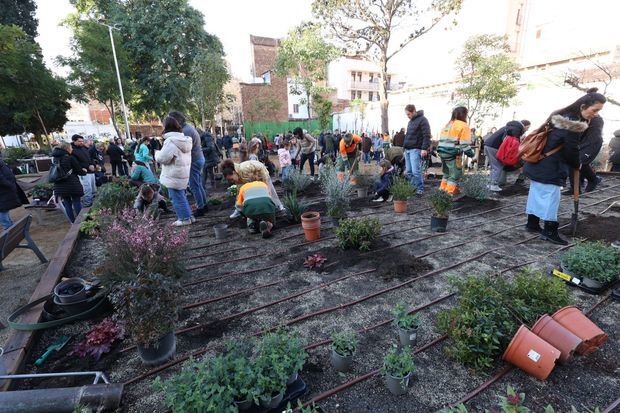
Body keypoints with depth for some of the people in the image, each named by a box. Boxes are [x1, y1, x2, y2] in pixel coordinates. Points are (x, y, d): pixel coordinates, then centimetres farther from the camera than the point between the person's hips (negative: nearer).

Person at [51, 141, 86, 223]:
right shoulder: (70, 158, -12)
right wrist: (84, 171, 16)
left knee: (67, 204, 11)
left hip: (59, 185, 6)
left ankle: (73, 222, 19)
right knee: (77, 203, 5)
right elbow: (79, 171, -6)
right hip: (72, 184, -5)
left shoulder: (55, 158, 7)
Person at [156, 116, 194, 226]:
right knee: (181, 196, 19)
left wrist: (157, 153, 1)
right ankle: (188, 216, 24)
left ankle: (185, 218, 10)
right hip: (183, 173, 9)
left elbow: (163, 158, -19)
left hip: (174, 175, -9)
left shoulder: (171, 141, -19)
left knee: (177, 197, 2)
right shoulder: (184, 139, 9)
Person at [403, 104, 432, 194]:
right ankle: (413, 187, 17)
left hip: (416, 149, -8)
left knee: (416, 171, -12)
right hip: (407, 149, 8)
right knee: (409, 172, 7)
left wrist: (424, 148, -20)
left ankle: (420, 189, -1)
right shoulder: (410, 121, 20)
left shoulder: (422, 120, -6)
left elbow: (427, 135, -12)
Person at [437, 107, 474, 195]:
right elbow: (465, 143, -12)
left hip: (442, 151, 8)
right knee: (455, 174, 0)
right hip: (453, 154, -8)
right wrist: (470, 153, -1)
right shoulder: (463, 126, -7)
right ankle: (451, 192, -1)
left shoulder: (447, 124, 17)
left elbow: (442, 140, 18)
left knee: (447, 172, 22)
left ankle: (443, 189, 26)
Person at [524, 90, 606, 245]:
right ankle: (549, 231, 5)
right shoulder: (573, 125, -18)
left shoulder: (562, 116, 11)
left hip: (537, 165, 10)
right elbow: (571, 150, -11)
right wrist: (577, 165, 7)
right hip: (549, 168, -10)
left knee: (536, 193, 14)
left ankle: (532, 224, 24)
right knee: (550, 196, -3)